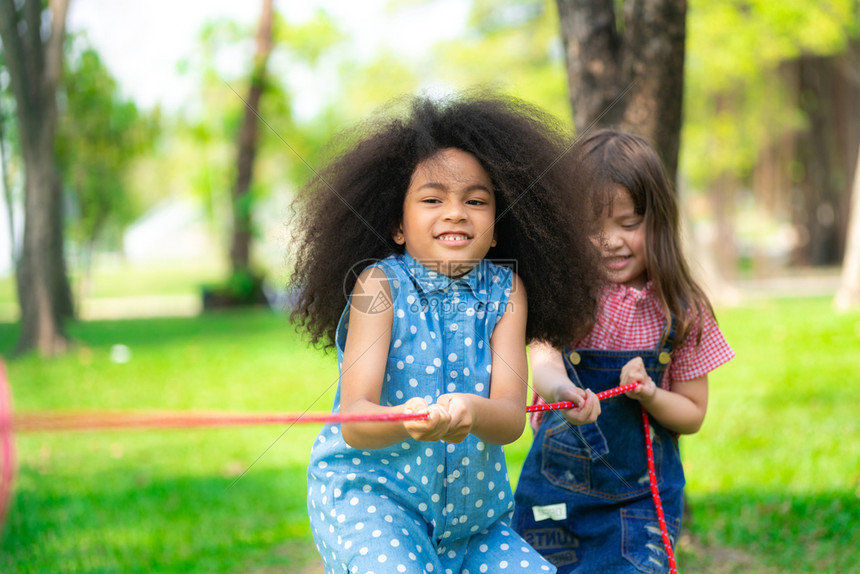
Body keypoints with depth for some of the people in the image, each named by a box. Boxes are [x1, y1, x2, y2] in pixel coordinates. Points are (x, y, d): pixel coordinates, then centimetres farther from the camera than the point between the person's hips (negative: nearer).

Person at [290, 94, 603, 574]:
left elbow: (512, 418, -13)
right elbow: (353, 421, -20)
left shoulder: (505, 289, -1)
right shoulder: (381, 282, -10)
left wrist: (472, 411, -37)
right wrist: (405, 421, -43)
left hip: (472, 506, 4)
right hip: (368, 490, -4)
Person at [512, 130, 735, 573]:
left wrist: (648, 393, -19)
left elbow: (693, 415, 3)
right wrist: (563, 391, -49)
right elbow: (542, 360, -25)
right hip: (554, 495, 1)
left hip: (639, 500, -1)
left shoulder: (680, 313, -5)